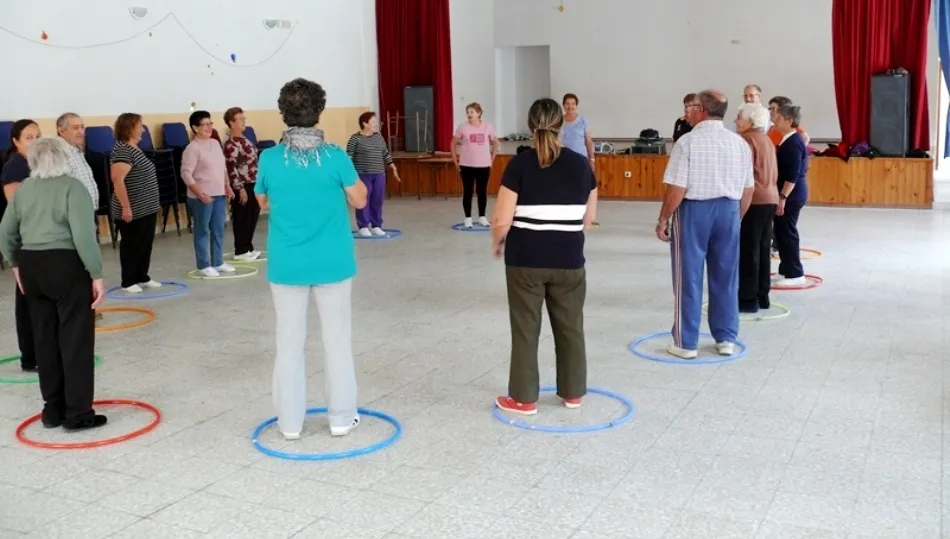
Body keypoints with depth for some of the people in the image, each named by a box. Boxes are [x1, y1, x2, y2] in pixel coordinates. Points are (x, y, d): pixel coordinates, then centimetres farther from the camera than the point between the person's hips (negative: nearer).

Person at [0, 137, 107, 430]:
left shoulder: (24, 189, 9)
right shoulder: (73, 187, -11)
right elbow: (83, 236, -19)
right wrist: (96, 275, -15)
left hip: (31, 267, 7)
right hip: (66, 266, -6)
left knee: (44, 339, 14)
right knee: (75, 340, 2)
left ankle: (53, 409, 22)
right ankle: (78, 413, 6)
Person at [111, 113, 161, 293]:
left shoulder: (134, 149, 13)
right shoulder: (123, 151, -18)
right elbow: (117, 180, -26)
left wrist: (153, 203, 21)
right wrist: (125, 207, -27)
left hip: (147, 208, 10)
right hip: (133, 211, -10)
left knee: (146, 244, 16)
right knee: (132, 246, 1)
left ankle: (142, 277, 26)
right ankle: (128, 282, 11)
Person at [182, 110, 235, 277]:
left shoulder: (216, 143, 11)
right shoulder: (192, 148, -13)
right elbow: (186, 173, -17)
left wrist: (227, 187, 14)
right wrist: (199, 193, -23)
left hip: (219, 194, 8)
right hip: (202, 197, -7)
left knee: (219, 230, 13)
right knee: (202, 231, 2)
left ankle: (218, 262, 24)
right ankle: (203, 265, 9)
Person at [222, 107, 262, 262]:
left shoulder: (243, 139, 13)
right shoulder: (230, 144, -16)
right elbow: (232, 169, -18)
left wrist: (259, 182, 19)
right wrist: (240, 188, -20)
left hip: (253, 184, 9)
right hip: (243, 186, -9)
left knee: (253, 217, 14)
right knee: (241, 219, 0)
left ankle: (248, 248, 24)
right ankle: (241, 251, 8)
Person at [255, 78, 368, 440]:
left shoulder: (269, 158, -7)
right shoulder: (335, 156, -12)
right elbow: (359, 200, -2)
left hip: (287, 264, 1)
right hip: (332, 262, -1)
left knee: (289, 341, 11)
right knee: (337, 338, 11)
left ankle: (290, 422, 18)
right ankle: (341, 418, 18)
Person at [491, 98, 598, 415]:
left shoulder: (519, 165, -10)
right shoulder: (581, 164, -1)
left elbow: (502, 220, -12)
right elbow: (589, 217, 7)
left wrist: (497, 243, 7)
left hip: (526, 260, -2)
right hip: (568, 260, 3)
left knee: (525, 329, 8)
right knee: (570, 327, 15)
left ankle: (524, 399, 16)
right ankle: (573, 393, 27)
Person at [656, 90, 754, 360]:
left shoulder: (688, 141, -11)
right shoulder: (739, 142, 5)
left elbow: (677, 189, -15)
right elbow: (748, 190, 8)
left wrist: (663, 219, -4)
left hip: (693, 210, -4)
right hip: (728, 210, 5)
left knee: (689, 278, 4)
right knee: (726, 277, 13)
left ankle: (686, 343, 10)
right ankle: (726, 339, 20)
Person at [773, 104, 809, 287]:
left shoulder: (793, 143, -18)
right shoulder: (790, 140, 13)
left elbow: (793, 174, -22)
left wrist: (783, 197, -23)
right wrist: (781, 195, 22)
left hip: (791, 194, -10)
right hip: (791, 193, 10)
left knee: (786, 232, -5)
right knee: (783, 231, 15)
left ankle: (795, 274, 1)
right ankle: (788, 268, 24)